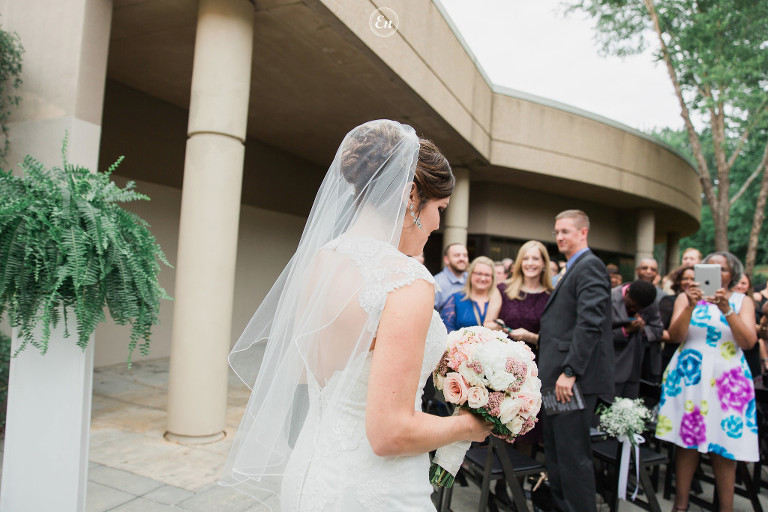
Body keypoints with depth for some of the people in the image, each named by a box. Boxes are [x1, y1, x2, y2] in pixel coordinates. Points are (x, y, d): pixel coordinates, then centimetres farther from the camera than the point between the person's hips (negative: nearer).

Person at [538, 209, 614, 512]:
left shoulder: (589, 266, -10)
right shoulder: (572, 269, 20)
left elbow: (589, 324, -20)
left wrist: (569, 372, -23)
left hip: (575, 378, -10)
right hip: (557, 377, 10)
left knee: (572, 455, -1)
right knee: (556, 452, 17)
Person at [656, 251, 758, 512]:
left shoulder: (742, 301, 9)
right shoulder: (686, 297, 6)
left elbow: (749, 341, -6)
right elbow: (675, 336, -6)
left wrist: (727, 309, -18)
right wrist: (691, 306, -19)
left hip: (727, 379, 1)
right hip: (689, 376, 0)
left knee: (723, 444, 1)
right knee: (688, 441, 2)